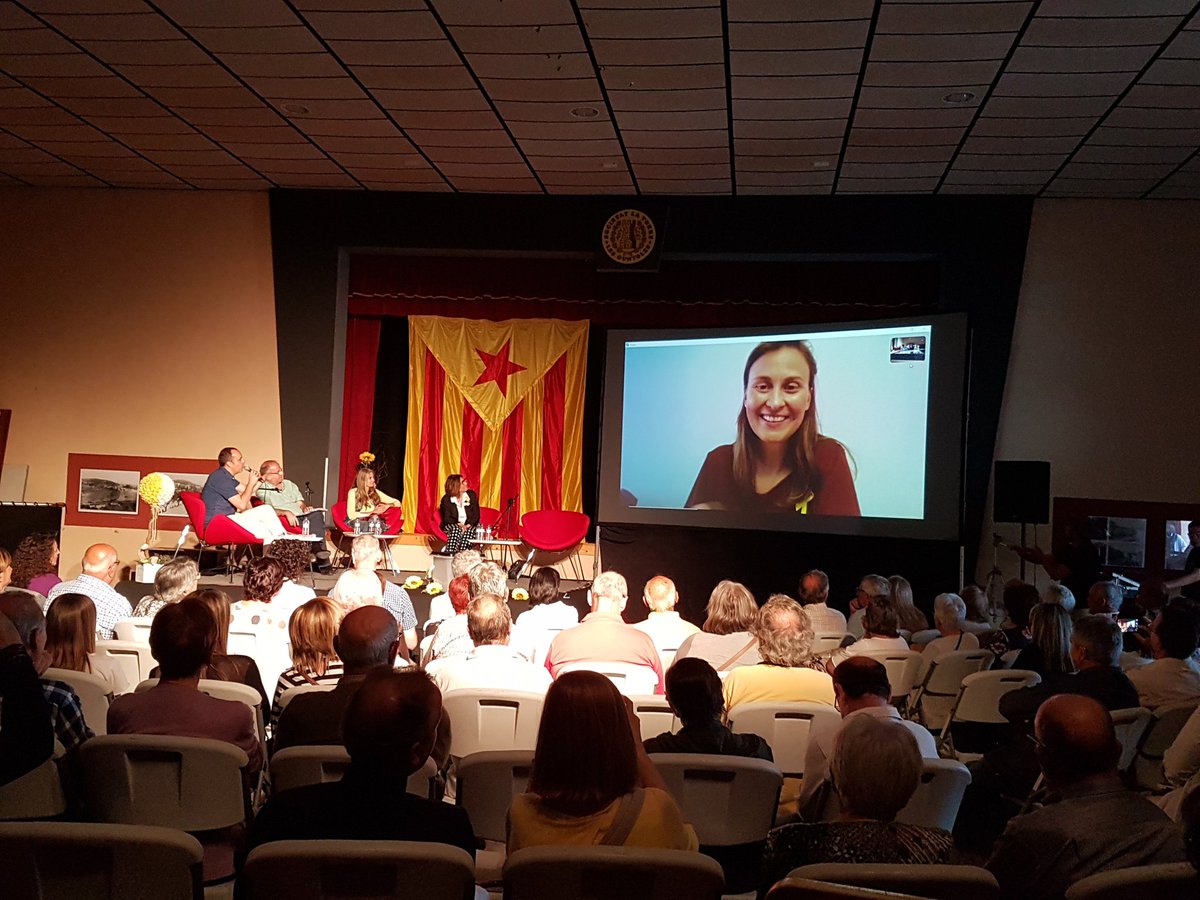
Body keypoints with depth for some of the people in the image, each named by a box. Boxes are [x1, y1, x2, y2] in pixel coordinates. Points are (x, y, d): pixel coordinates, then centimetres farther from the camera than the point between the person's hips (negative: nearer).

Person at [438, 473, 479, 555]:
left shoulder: (472, 495, 1)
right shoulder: (446, 499, -4)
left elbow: (476, 515, -1)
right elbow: (446, 518, -7)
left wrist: (468, 525, -20)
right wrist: (459, 524, -25)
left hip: (469, 526, 1)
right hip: (452, 525, -1)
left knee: (470, 530, -33)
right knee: (456, 530, -36)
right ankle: (449, 553, -39)